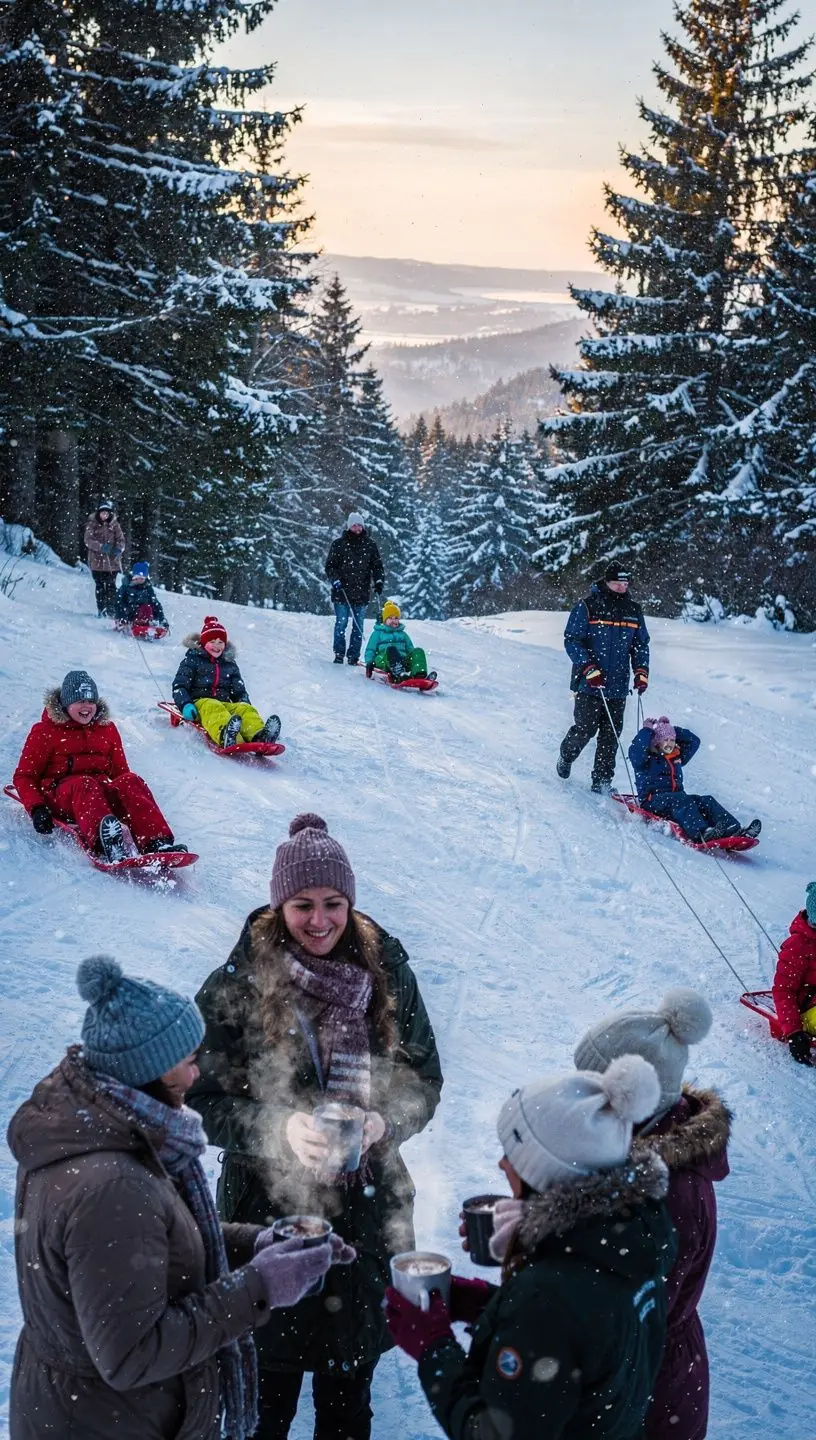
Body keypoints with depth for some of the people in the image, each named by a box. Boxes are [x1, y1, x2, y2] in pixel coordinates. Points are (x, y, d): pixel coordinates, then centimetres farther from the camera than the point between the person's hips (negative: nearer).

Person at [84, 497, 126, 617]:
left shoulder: (114, 525, 6)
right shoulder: (92, 524, 1)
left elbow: (121, 540, 4)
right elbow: (88, 540, -9)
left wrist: (118, 549, -19)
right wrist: (101, 547, -25)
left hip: (112, 560, 1)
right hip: (97, 561, -1)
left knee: (111, 586, -4)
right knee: (100, 587, 1)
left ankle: (111, 610, 0)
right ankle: (101, 610, 6)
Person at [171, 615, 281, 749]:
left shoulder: (230, 665, 24)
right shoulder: (192, 660, 11)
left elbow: (239, 691, 25)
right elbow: (179, 686, 2)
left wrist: (244, 703, 2)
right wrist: (185, 705, -17)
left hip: (225, 704, 4)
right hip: (200, 702, -4)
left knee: (245, 708, -27)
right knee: (214, 708, -38)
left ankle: (260, 736, -61)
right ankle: (226, 735, -75)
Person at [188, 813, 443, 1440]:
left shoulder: (386, 972, -4)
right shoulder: (237, 984, -11)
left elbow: (423, 1079, 1)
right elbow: (209, 1098, -10)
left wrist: (384, 1121, -19)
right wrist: (279, 1127, -27)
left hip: (367, 1203, 2)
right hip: (270, 1203, -2)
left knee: (352, 1361, 19)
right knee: (272, 1364, 13)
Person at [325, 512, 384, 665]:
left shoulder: (369, 545, 8)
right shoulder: (339, 544, 2)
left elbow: (377, 565, 13)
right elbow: (330, 566, 4)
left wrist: (379, 581, -1)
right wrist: (336, 580, -11)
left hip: (361, 593, 2)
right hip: (342, 592, -2)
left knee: (358, 626, 3)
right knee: (341, 623, -1)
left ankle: (353, 657, 9)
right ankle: (339, 655, 8)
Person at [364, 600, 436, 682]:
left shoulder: (403, 634, 34)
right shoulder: (378, 633, 23)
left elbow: (410, 649, 32)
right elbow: (370, 650, 17)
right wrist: (369, 663, -1)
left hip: (402, 660, 4)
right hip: (383, 660, -4)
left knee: (418, 651, -24)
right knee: (391, 649, -38)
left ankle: (420, 675, -54)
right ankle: (399, 674, -65)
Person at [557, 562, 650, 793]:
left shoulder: (633, 610, 11)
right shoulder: (587, 607, -5)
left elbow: (641, 644, 19)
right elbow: (572, 640, -6)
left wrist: (641, 671, 3)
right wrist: (589, 668, -16)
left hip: (618, 686, 4)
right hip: (589, 685, -4)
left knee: (610, 735, 3)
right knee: (585, 729, -3)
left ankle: (602, 780, 12)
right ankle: (566, 756, 28)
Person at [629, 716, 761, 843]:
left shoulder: (676, 757, 24)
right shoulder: (647, 758, 4)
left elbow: (694, 741, 30)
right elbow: (635, 750, -19)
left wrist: (673, 729, 22)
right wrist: (647, 730, -6)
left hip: (677, 797, 7)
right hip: (653, 799, -7)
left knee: (706, 801, -18)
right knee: (682, 800, -37)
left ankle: (735, 830, -40)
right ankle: (701, 834, -62)